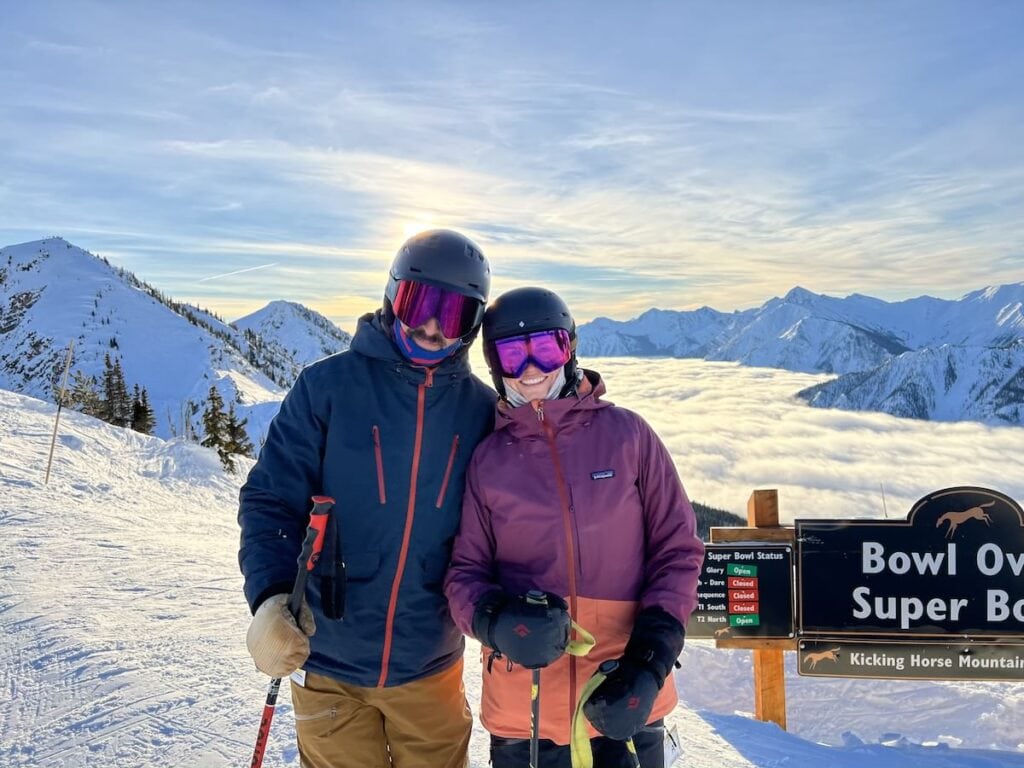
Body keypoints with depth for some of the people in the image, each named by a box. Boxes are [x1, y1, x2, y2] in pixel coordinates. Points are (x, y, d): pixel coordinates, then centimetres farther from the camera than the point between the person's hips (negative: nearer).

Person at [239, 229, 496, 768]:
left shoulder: (481, 409, -3)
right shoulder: (328, 385, -11)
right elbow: (271, 499, -11)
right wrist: (270, 597, -25)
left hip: (430, 667, 2)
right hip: (327, 665, -1)